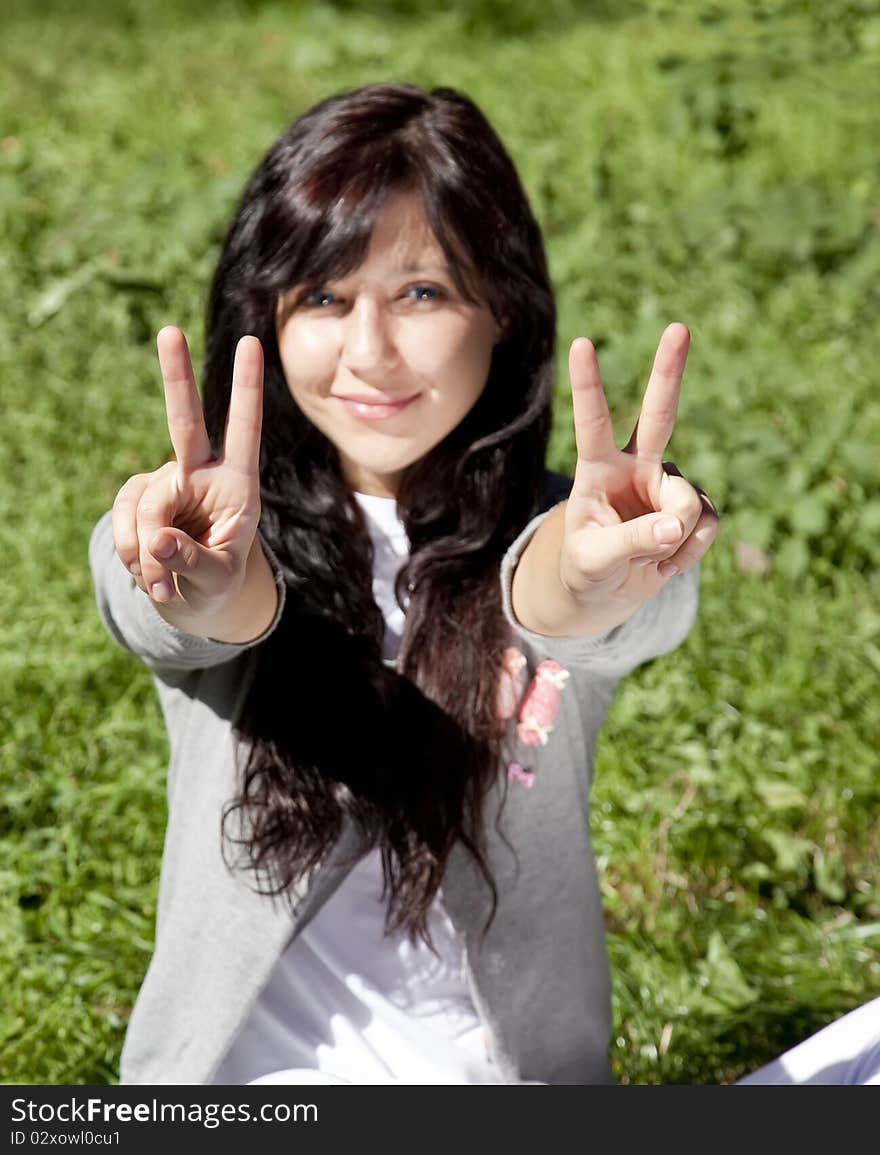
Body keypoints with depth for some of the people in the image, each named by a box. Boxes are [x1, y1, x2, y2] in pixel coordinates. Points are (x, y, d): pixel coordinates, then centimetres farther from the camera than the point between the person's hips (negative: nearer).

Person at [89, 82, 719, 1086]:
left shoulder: (554, 535, -1)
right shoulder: (216, 532, 0)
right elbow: (164, 614, -21)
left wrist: (588, 579, -43)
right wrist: (210, 588, -41)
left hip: (502, 1061, 0)